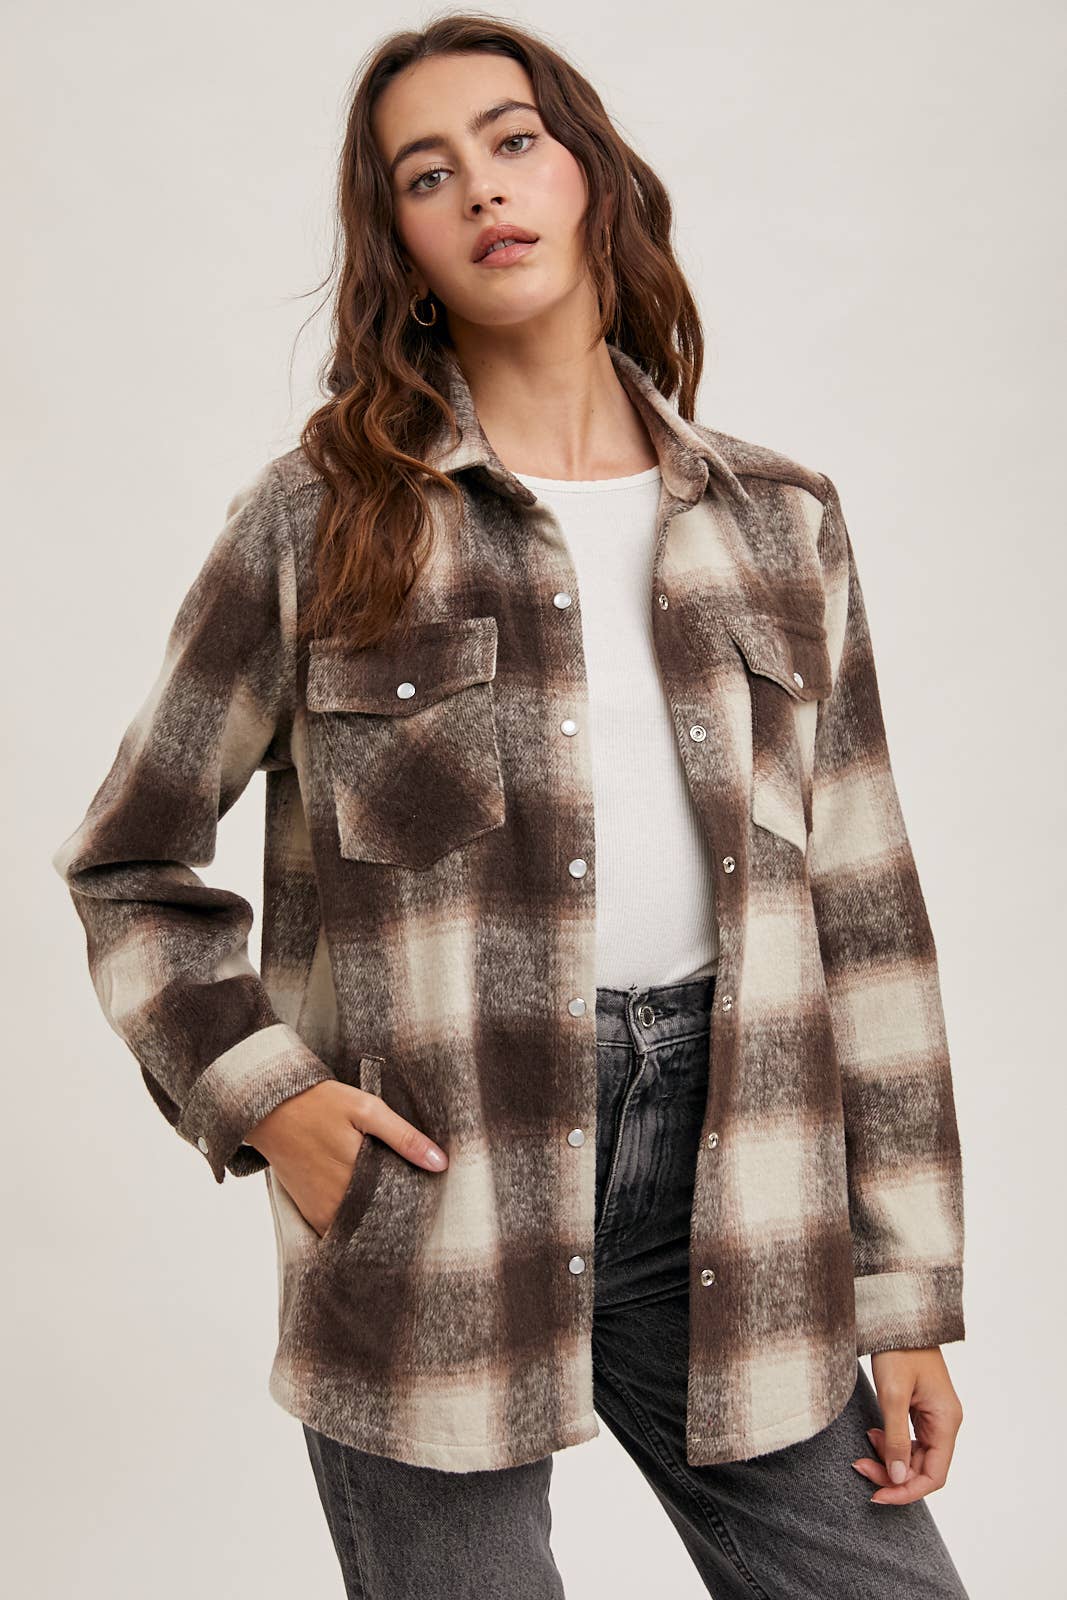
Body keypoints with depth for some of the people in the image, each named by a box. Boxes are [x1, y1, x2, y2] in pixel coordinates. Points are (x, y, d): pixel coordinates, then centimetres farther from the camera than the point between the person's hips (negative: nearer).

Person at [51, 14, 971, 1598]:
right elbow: (131, 869, 9)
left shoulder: (780, 522, 8)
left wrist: (909, 1289, 7)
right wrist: (260, 1097, -6)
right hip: (431, 1194, -2)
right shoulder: (321, 522, 1)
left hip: (719, 1153, 3)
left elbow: (863, 902, 8)